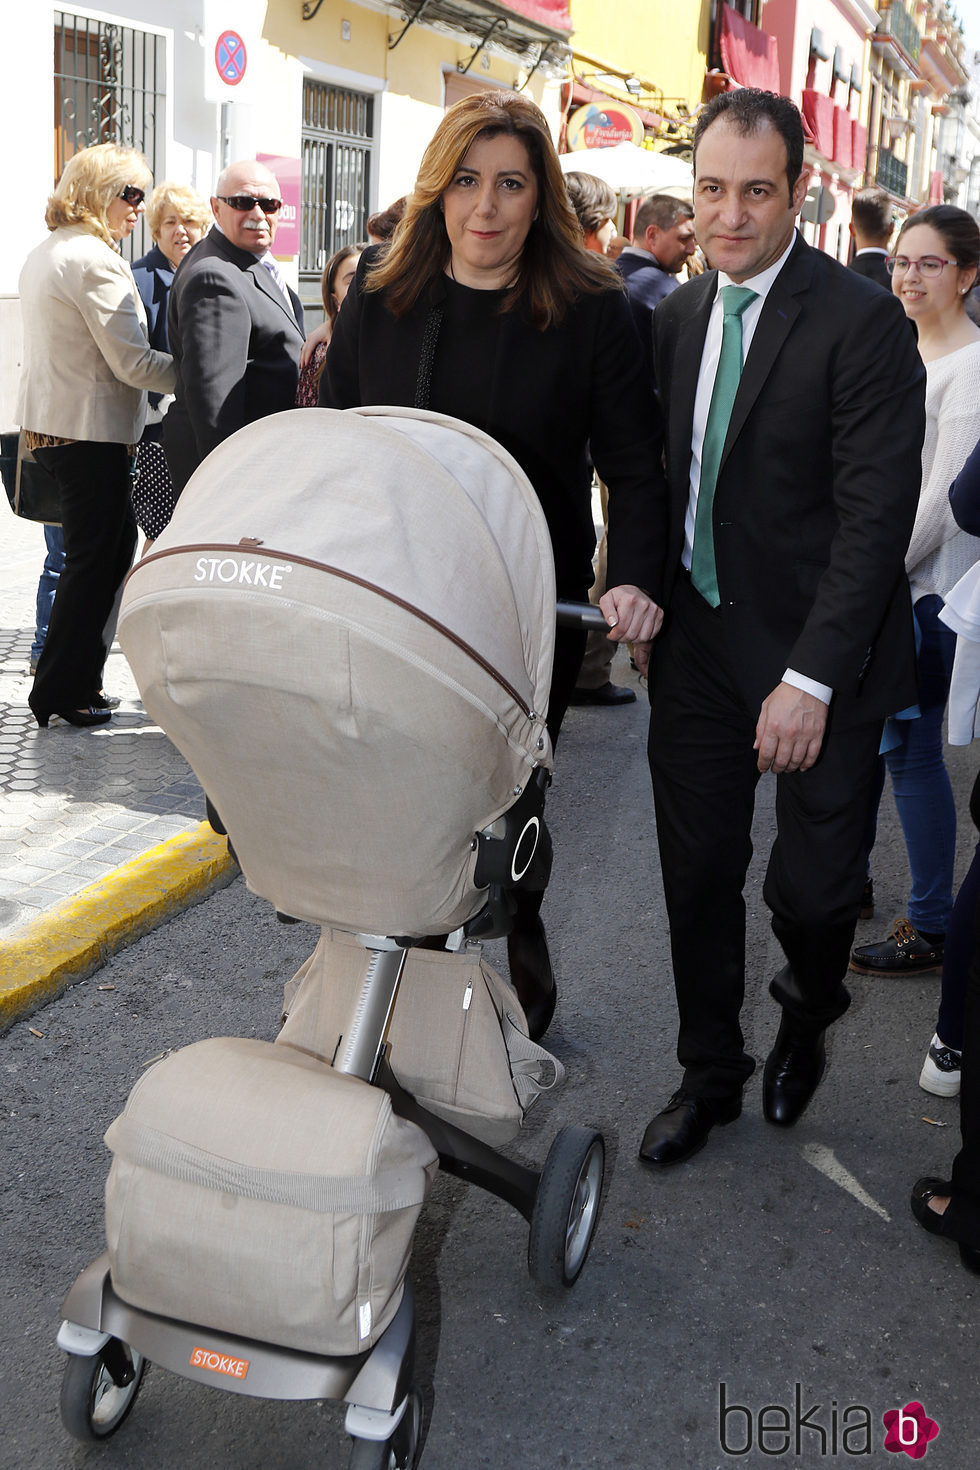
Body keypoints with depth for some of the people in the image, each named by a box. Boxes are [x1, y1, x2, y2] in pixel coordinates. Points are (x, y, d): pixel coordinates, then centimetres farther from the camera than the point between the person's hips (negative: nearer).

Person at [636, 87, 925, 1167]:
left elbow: (875, 515, -18)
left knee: (812, 887, 2)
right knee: (697, 874, 11)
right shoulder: (675, 317, 7)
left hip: (815, 654, -5)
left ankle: (807, 1014, 37)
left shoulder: (863, 324, -13)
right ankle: (709, 1074, 32)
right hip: (696, 639, 5)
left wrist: (810, 679, -22)